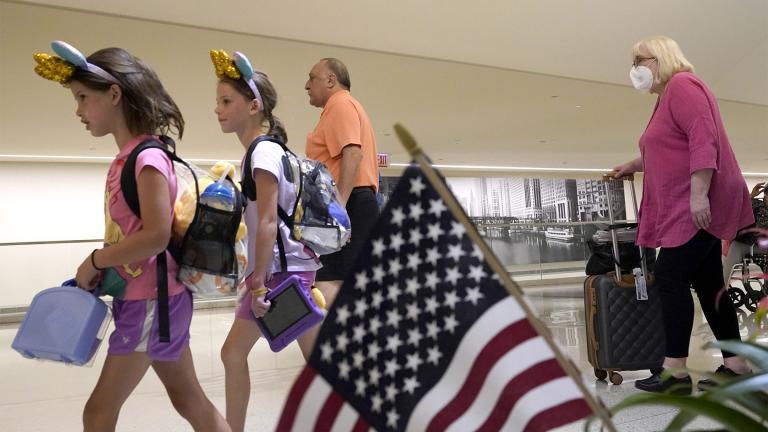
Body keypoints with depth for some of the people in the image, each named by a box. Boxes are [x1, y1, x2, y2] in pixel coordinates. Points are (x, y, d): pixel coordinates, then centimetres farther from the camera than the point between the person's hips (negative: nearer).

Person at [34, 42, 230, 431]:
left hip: (151, 300, -9)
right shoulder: (125, 159, 8)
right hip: (154, 298, 9)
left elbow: (156, 237, -25)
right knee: (188, 400, 17)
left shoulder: (148, 158, -17)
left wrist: (94, 261, -14)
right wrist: (98, 270, -1)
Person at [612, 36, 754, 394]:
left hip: (698, 206, -10)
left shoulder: (682, 84, -8)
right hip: (684, 207, 10)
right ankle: (735, 365, 13)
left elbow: (703, 138, -20)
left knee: (670, 276, -13)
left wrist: (699, 193, -27)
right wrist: (634, 165, 36)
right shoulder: (668, 95, 22)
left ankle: (675, 371, -12)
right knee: (708, 283, 8)